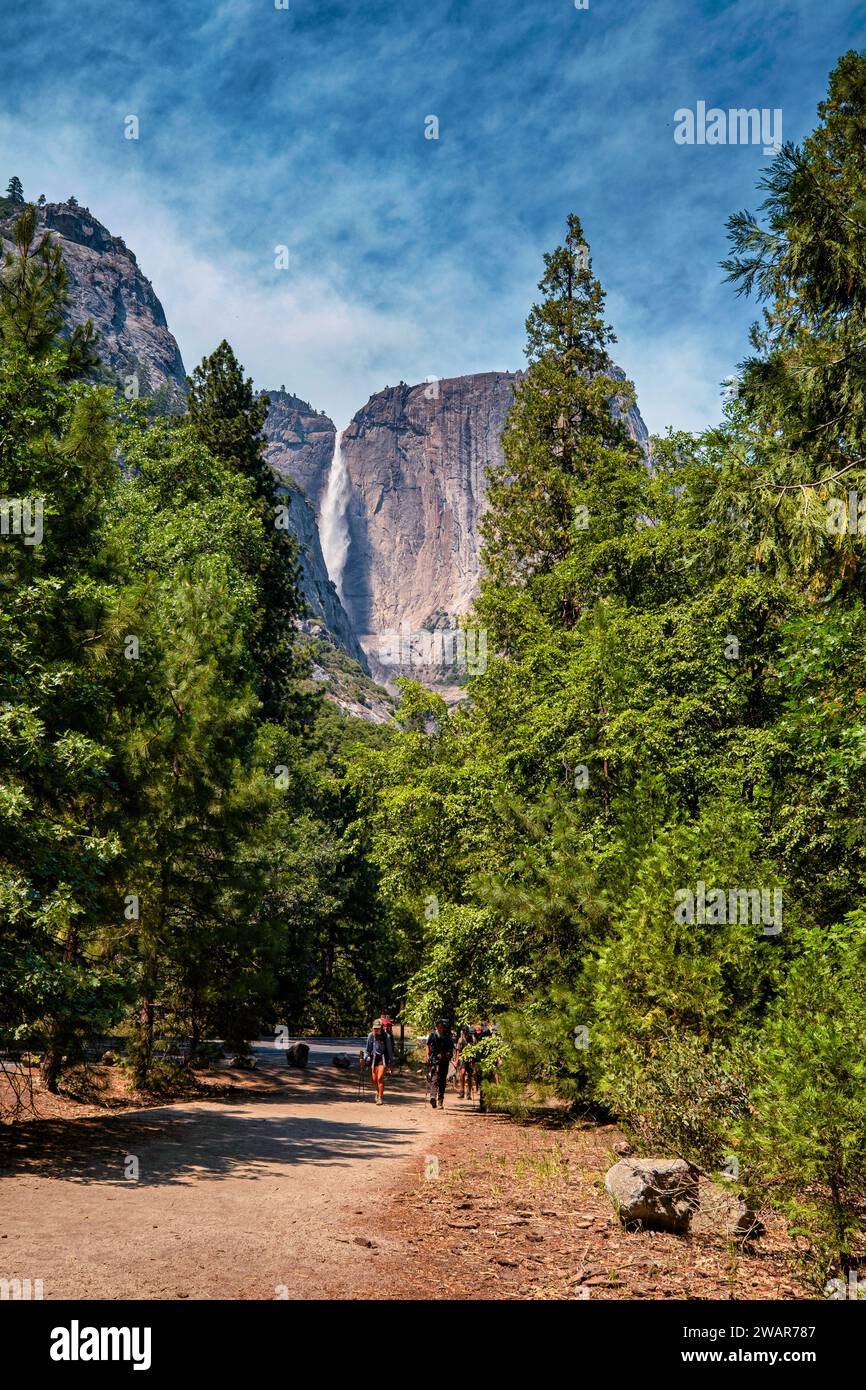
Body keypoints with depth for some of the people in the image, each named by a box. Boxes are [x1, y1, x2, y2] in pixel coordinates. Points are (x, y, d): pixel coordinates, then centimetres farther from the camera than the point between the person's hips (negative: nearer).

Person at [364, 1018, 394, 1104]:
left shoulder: (386, 1036, -6)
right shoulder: (370, 1035, 1)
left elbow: (389, 1049, 1)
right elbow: (367, 1048, 13)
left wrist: (391, 1061, 3)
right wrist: (365, 1058, 4)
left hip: (383, 1058, -3)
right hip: (374, 1058, 3)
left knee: (380, 1078, -13)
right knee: (374, 1079, 4)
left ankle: (380, 1098, -5)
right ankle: (378, 1091, 35)